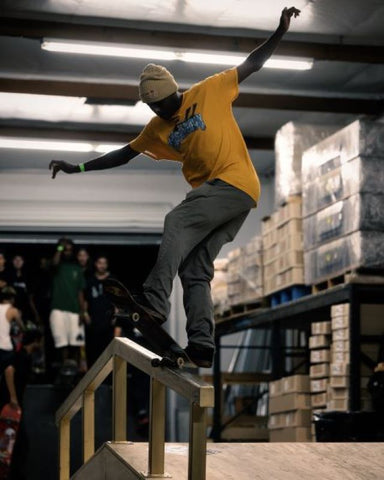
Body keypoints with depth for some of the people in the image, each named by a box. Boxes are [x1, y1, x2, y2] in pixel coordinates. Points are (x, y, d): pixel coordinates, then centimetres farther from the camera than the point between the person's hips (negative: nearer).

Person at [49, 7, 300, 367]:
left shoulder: (209, 91, 2)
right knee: (195, 270, -1)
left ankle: (154, 300, -35)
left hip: (236, 183, -7)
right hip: (211, 190, 7)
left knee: (177, 224, -25)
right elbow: (123, 154, 22)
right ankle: (201, 347, -6)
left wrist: (280, 33, -5)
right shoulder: (158, 128, 16)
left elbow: (251, 65, 5)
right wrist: (79, 168, 18)